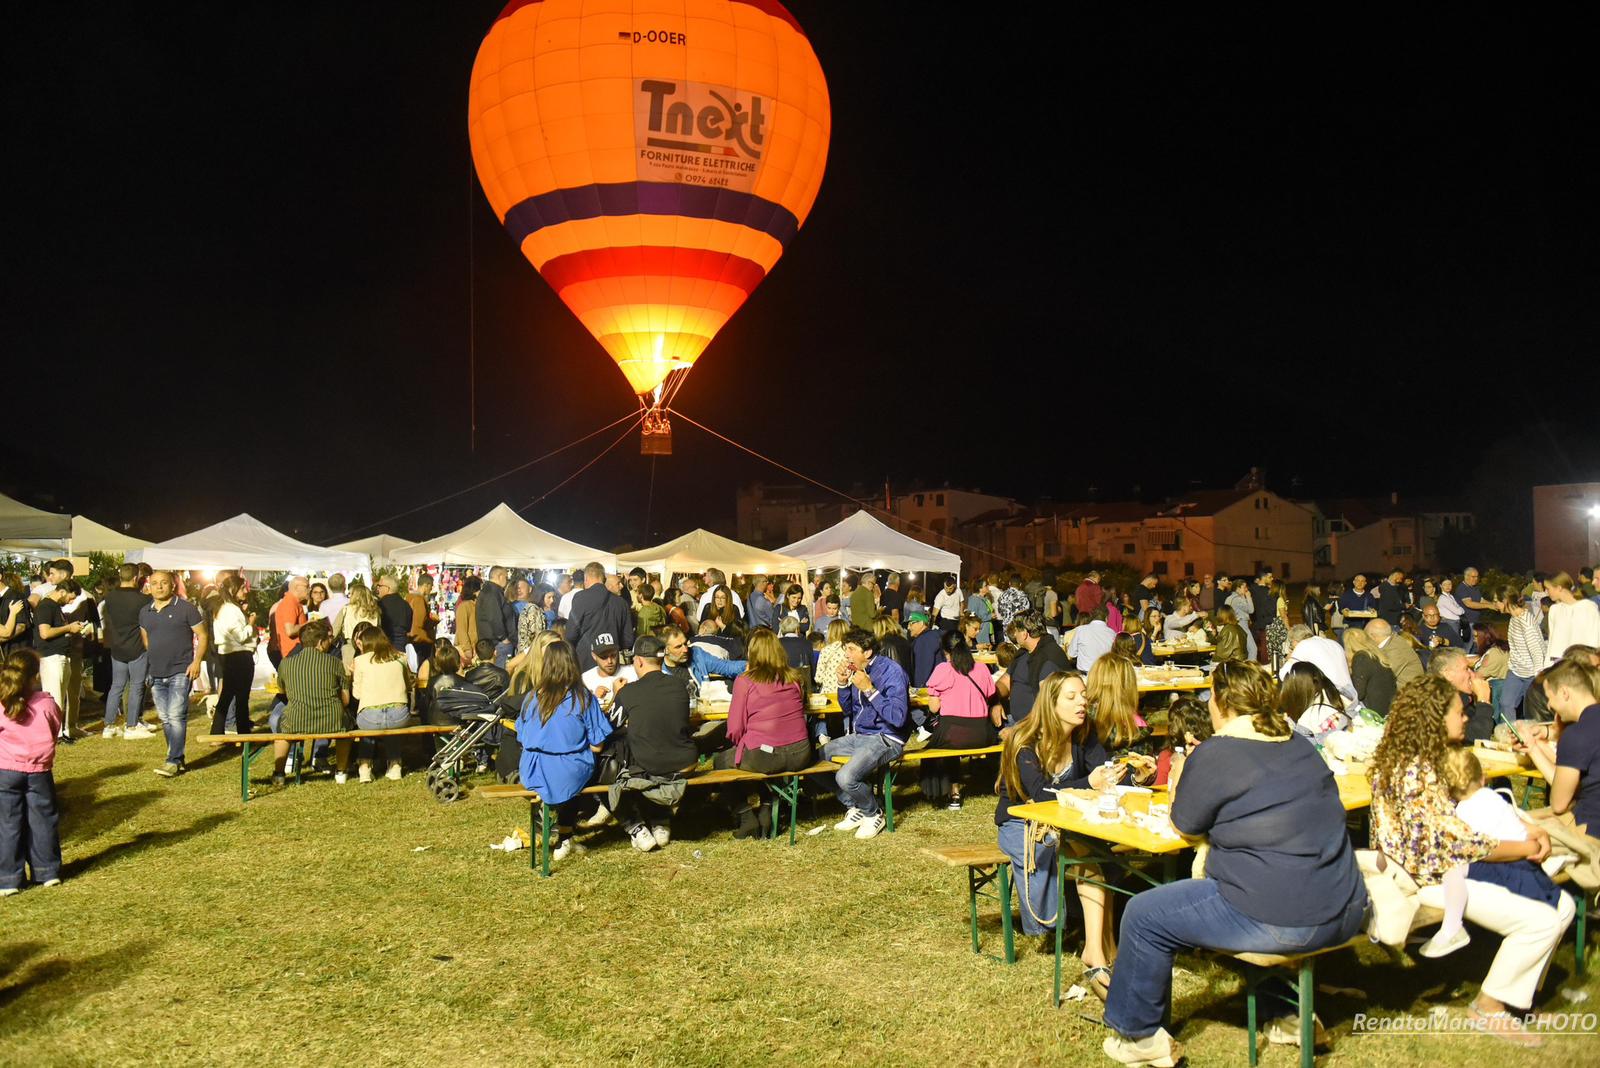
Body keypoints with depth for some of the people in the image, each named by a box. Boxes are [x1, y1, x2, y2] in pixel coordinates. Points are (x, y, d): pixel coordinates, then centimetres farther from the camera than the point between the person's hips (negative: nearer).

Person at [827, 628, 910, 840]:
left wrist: (869, 689, -27)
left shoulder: (891, 671, -18)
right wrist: (843, 684, 0)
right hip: (859, 736, 9)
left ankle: (873, 814, 3)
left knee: (846, 777, -28)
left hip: (885, 739, -9)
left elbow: (898, 718, -26)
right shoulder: (857, 671, 5)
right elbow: (848, 710, 18)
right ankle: (855, 808, 15)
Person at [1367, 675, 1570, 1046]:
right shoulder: (1416, 771, -24)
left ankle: (1520, 990, 20)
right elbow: (1461, 841, -23)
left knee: (1561, 905, 7)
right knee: (1542, 919, -16)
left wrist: (1529, 830, -1)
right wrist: (1526, 848, -12)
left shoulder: (1429, 758, 9)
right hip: (1431, 879, -10)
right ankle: (1490, 1008, 1)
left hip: (1449, 866, 10)